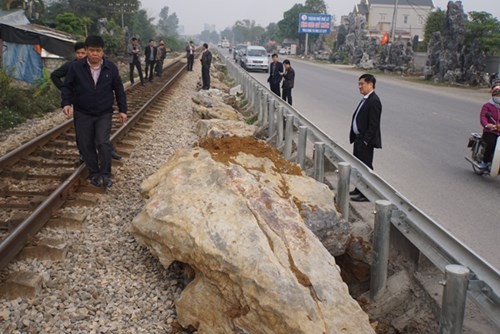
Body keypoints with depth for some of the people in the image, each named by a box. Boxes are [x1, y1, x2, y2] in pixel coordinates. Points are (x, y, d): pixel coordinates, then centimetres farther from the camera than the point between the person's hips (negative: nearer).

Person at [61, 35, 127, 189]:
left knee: (103, 143, -12)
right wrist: (66, 103, -15)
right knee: (86, 145, 6)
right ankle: (94, 173, 24)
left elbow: (119, 90, 5)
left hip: (104, 114, -1)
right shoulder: (76, 67, -8)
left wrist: (122, 109, 4)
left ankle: (105, 174, 5)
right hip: (82, 114, 1)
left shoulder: (111, 68, -4)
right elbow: (67, 87, 1)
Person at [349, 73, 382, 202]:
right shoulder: (365, 99, 12)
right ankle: (359, 189, 33)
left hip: (365, 141, -10)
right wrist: (355, 137, 13)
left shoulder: (374, 101, -18)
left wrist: (365, 141, -21)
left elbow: (373, 125, -21)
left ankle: (366, 194, 8)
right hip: (359, 138, 10)